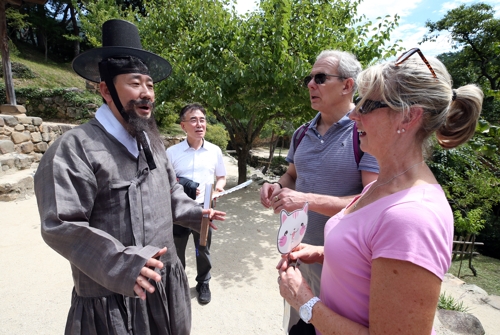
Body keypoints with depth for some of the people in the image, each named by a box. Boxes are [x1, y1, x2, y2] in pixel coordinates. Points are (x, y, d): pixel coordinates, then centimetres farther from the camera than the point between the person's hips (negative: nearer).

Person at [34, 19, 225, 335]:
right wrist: (119, 264, -29)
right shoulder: (75, 148, -19)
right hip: (111, 296, -6)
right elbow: (61, 225, -22)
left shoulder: (152, 141, 6)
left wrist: (194, 212, 11)